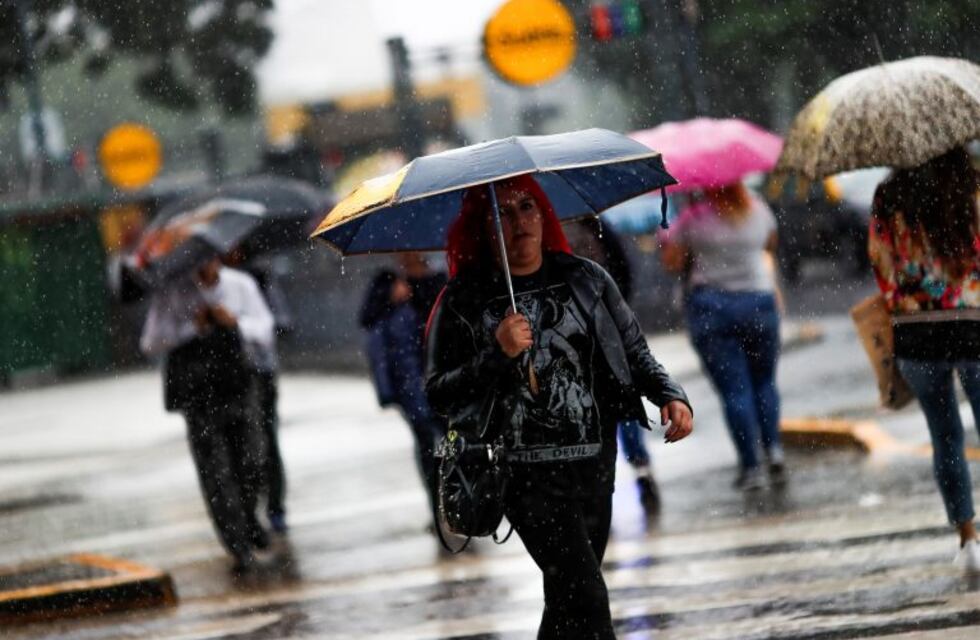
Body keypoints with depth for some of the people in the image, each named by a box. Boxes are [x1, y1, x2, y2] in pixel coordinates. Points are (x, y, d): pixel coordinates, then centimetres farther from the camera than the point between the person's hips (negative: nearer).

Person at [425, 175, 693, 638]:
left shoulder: (586, 279, 7)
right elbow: (438, 393, -4)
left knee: (567, 603, 13)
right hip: (526, 475, -4)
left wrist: (669, 396, -4)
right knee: (586, 598, -15)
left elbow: (634, 351, 13)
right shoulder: (464, 301, -2)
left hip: (593, 465, 4)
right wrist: (497, 355, -18)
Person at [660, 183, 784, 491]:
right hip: (759, 301, 3)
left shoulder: (694, 218, -10)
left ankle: (751, 466, -2)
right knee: (764, 382, 17)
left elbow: (671, 262, -4)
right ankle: (773, 447, -2)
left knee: (733, 390, 0)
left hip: (710, 307, -3)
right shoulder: (758, 210, 1)